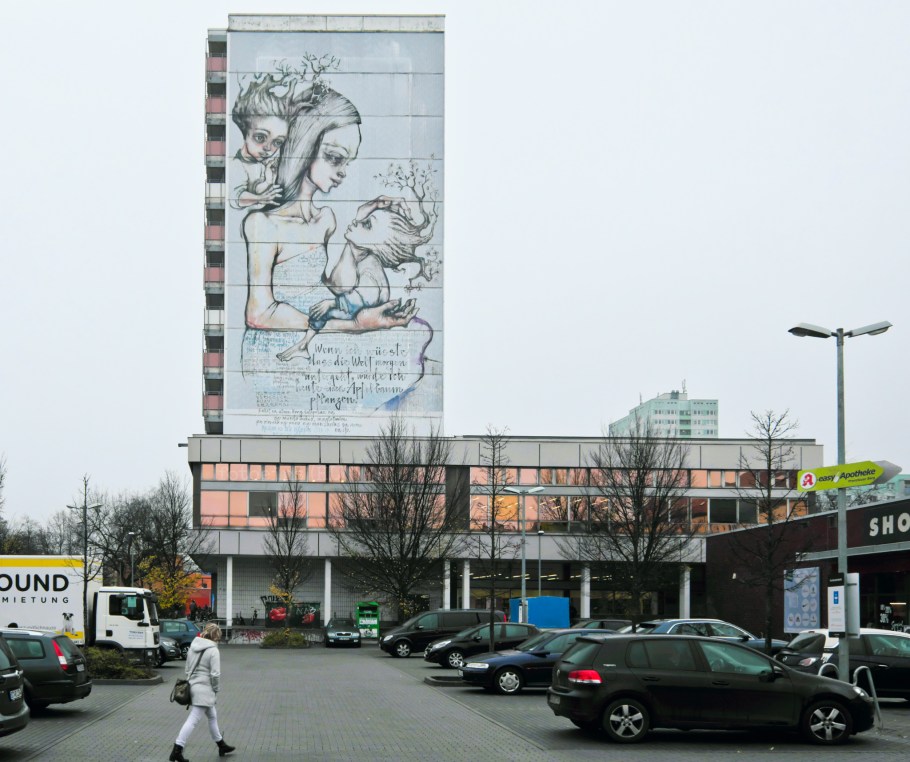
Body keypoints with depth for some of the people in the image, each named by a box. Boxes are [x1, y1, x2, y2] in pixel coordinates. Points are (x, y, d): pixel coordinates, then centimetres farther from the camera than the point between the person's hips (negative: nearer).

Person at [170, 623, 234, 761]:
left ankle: (221, 745, 35)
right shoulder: (213, 650, -14)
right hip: (205, 690, -9)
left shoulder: (193, 647, 8)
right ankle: (177, 751, -10)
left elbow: (188, 668, 13)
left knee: (212, 716, 23)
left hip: (193, 686, 9)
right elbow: (215, 674, -17)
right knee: (193, 720, -7)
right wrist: (216, 688, -2)